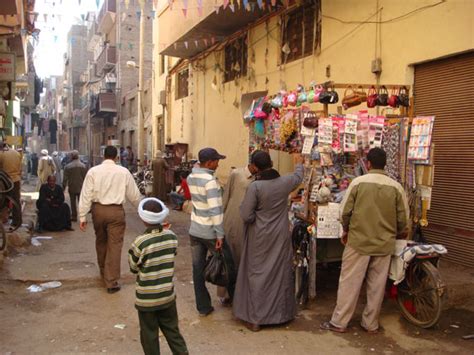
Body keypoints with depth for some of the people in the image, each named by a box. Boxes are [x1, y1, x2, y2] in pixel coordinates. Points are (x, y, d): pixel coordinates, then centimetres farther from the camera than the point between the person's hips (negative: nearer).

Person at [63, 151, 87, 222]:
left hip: (72, 188, 0)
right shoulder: (83, 166, -5)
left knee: (73, 203, 14)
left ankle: (74, 216, 20)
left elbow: (65, 179, -5)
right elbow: (85, 178, -2)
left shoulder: (67, 167, -6)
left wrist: (63, 188, 3)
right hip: (81, 187, 0)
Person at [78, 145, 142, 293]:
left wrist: (82, 216, 2)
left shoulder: (93, 171, -2)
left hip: (98, 209, 2)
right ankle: (111, 282, 0)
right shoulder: (123, 172, -2)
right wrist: (141, 207, 24)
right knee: (115, 245, 1)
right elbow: (134, 194, 5)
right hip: (116, 210, -2)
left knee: (100, 242, 21)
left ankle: (104, 272, 39)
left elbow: (86, 195, -4)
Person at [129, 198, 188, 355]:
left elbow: (133, 267, -9)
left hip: (146, 299, -4)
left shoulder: (140, 242, -22)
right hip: (168, 295, 4)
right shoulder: (172, 237, -9)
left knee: (149, 335, 13)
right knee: (172, 330, 19)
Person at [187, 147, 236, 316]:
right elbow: (215, 210, -23)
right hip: (210, 233, -7)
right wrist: (220, 235, -20)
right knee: (228, 266, 12)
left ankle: (203, 307, 17)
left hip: (195, 230, 7)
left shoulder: (191, 177, 4)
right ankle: (235, 298, 29)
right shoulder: (210, 181, -21)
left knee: (198, 268, 9)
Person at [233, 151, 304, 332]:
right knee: (281, 274, 15)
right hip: (280, 237, 4)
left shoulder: (255, 186, -19)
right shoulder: (285, 182, -5)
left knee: (257, 275, 7)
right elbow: (298, 177, 19)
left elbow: (246, 216, -19)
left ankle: (255, 319, 14)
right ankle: (282, 313, 29)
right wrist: (299, 163, 38)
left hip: (260, 238, -4)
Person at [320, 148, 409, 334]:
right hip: (384, 243, 2)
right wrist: (395, 235, 22)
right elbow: (403, 219, 2)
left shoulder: (358, 182, -8)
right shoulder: (396, 187, -3)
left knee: (349, 282, 6)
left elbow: (345, 211, -5)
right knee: (377, 285, 12)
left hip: (358, 241, -2)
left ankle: (339, 322, 12)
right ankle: (371, 323, 22)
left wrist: (346, 231, 13)